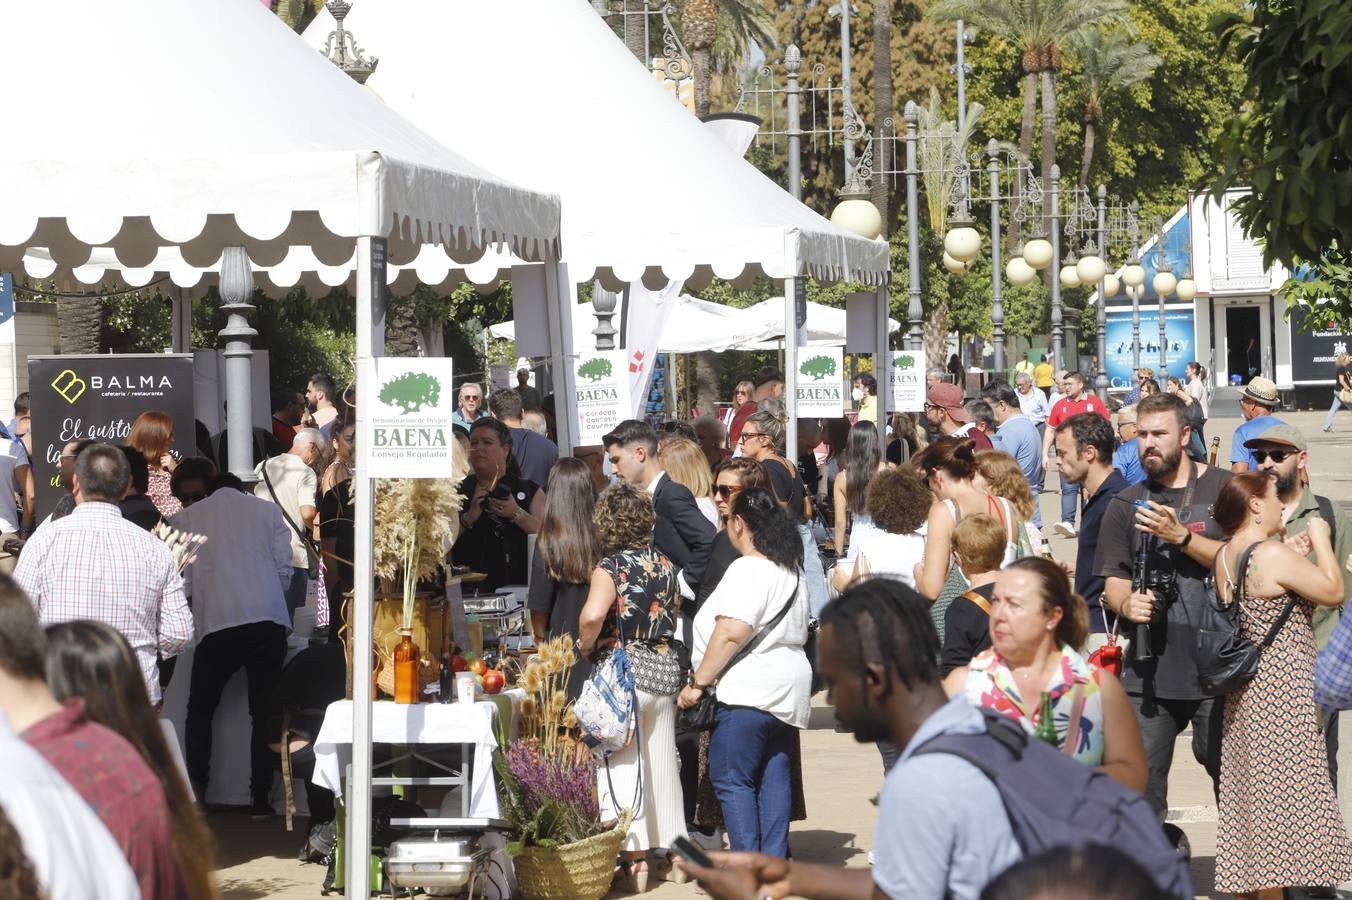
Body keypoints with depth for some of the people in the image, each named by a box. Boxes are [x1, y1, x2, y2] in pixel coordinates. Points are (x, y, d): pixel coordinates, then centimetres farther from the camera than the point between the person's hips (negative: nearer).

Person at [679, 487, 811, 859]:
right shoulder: (792, 572, 16)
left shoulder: (747, 569, -14)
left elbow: (730, 634, -22)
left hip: (746, 692, -9)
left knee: (732, 780, -3)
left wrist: (697, 682, -15)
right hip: (788, 695, 9)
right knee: (775, 779, 9)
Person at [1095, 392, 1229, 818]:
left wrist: (1181, 536, -18)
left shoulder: (1222, 489, 2)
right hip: (1150, 667, 3)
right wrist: (1125, 603, -10)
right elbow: (1113, 579, 12)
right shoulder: (1127, 504, 13)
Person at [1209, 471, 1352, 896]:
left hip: (1246, 693, 9)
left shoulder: (1224, 556, 8)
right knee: (1279, 802, -4)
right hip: (1281, 691, -9)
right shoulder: (1273, 554, -18)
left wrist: (1293, 554, 14)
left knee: (1250, 799, 14)